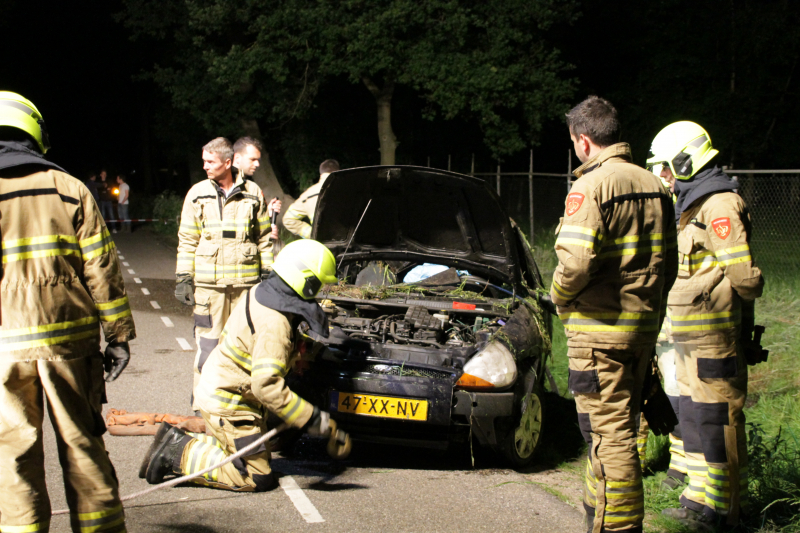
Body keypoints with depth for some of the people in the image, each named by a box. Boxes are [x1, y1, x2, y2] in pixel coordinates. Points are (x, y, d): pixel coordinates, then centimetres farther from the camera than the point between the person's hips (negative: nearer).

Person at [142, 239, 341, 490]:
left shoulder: (261, 292, 0)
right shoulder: (274, 324, -28)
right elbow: (266, 385, -33)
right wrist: (311, 419, -30)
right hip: (227, 403, -10)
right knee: (257, 477, -6)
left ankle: (179, 440, 14)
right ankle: (180, 454, -5)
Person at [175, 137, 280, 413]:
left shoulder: (253, 194, 6)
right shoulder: (197, 194, 5)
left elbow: (265, 237, 13)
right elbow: (187, 240, 7)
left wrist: (268, 273, 9)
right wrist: (183, 278, 2)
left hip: (246, 281, 1)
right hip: (208, 284, -1)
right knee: (208, 344, -1)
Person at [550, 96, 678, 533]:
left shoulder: (591, 187, -14)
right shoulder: (653, 186, 10)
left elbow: (575, 262, -23)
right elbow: (669, 264, 14)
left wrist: (559, 296, -4)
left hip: (599, 329, -8)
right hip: (644, 326, 8)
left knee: (610, 434, -4)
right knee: (617, 426, 18)